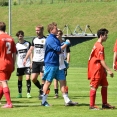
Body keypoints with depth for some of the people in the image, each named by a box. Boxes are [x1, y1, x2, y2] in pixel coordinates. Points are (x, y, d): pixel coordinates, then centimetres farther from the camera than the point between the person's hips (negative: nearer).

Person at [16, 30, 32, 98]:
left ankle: (28, 93, -7)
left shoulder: (28, 43, 0)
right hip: (19, 65, 3)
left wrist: (31, 62, -7)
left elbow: (30, 53, 1)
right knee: (20, 79, 8)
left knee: (28, 78, -11)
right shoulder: (16, 45, 6)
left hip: (27, 64, -3)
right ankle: (20, 93, 16)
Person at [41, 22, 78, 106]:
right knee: (48, 82, -1)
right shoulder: (50, 39, -14)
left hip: (58, 64, 9)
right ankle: (44, 101, 7)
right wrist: (66, 44, -10)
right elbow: (58, 49, -22)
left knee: (63, 81, 5)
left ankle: (67, 101, 6)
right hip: (51, 64, -9)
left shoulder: (55, 39, 16)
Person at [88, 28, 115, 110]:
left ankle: (105, 104, 18)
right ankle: (92, 105, 0)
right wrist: (108, 70, -24)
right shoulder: (100, 46, -17)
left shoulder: (97, 45, 15)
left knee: (105, 85, 12)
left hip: (100, 70, 10)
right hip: (96, 69, -10)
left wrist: (105, 70, 22)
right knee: (94, 86, -4)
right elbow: (102, 60, -22)